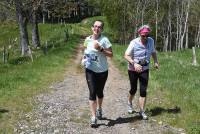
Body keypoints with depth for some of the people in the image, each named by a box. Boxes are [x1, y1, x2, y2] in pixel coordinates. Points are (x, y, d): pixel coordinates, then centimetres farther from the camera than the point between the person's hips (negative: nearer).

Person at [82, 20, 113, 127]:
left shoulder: (104, 39, -11)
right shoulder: (87, 39, 1)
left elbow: (111, 54, -12)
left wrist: (100, 49, -24)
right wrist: (84, 58, 0)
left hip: (102, 71, -1)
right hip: (90, 70, 1)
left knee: (99, 92, 14)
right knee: (92, 92, -8)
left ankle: (99, 109, 43)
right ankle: (93, 117, -5)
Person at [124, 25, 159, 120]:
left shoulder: (151, 41, -5)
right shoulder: (134, 43, -18)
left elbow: (153, 52, 11)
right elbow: (126, 55, -19)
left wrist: (156, 62, -6)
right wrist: (134, 63, -35)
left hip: (144, 69, 2)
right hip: (133, 70, -2)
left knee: (143, 90, -4)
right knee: (133, 89, 12)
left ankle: (142, 111, 6)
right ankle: (129, 103, 43)